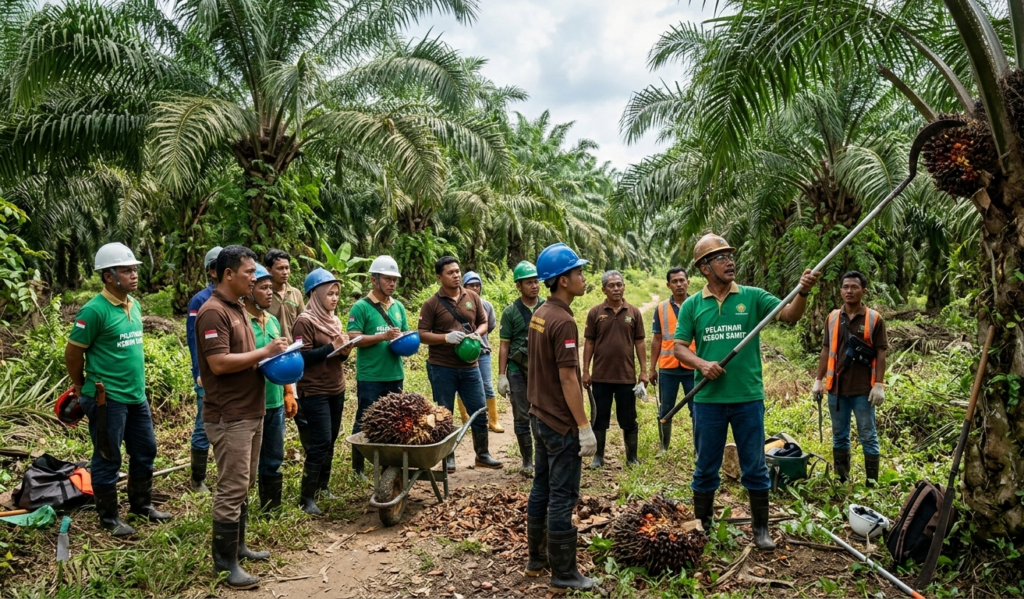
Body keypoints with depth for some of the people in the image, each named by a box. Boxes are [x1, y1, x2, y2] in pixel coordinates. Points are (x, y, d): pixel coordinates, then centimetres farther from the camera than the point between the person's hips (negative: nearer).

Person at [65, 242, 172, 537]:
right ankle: (108, 518, 20)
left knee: (145, 452, 17)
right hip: (107, 399, -8)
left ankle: (141, 504, 34)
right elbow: (72, 354, -11)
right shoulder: (94, 310, -17)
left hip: (137, 395, 8)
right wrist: (83, 388, 2)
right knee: (108, 459, 6)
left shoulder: (134, 305, 7)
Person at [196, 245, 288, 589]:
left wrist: (270, 357, 5)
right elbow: (219, 363, -24)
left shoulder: (238, 309, 14)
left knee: (244, 486, 17)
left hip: (251, 413, 10)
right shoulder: (213, 312, -16)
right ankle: (225, 562, 6)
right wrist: (264, 353, -18)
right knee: (231, 489, -3)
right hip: (229, 417, -10)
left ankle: (237, 546, 29)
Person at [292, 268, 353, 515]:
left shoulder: (333, 320, 12)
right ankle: (306, 498, 1)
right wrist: (331, 347, -24)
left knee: (330, 441, 13)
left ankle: (322, 487, 26)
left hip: (336, 389, 8)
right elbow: (302, 357, -19)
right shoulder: (305, 321, -12)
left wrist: (344, 351, -3)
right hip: (314, 392, -8)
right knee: (320, 444, -8)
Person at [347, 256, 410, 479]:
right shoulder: (361, 307, -9)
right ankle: (358, 467, 16)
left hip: (395, 375, 6)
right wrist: (383, 336, -23)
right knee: (365, 422, 4)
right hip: (370, 377, -6)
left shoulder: (398, 306, 10)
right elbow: (353, 339, -15)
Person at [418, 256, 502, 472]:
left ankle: (482, 454, 24)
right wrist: (447, 337, -21)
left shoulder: (472, 297, 5)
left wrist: (477, 334, -9)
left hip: (469, 366, 3)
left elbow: (483, 322, 13)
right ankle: (448, 457, 22)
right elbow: (422, 335, -7)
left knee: (479, 411, 9)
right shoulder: (431, 304, -7)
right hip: (442, 368, -3)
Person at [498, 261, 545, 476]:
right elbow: (504, 345, 0)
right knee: (522, 417, 7)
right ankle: (527, 460, 18)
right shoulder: (511, 312, -1)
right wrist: (502, 375, -4)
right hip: (518, 369, 0)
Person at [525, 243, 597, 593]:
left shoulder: (539, 315, 7)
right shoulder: (563, 321, -21)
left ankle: (537, 559, 29)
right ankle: (564, 576, 9)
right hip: (561, 423, -9)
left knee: (541, 488, 17)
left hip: (540, 417, 9)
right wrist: (585, 426, -18)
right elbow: (567, 379, -22)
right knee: (562, 498, -1)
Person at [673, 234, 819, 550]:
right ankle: (700, 526, 28)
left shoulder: (752, 297, -1)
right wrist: (702, 364, -17)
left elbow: (790, 315, -13)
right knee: (706, 468, 13)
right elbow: (679, 347, 1)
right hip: (708, 399, 1)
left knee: (755, 468, 9)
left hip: (748, 397, 0)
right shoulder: (692, 305, 1)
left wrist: (803, 292, -32)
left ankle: (761, 528, 25)